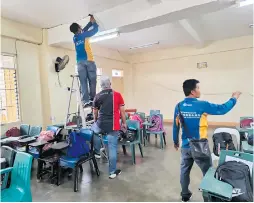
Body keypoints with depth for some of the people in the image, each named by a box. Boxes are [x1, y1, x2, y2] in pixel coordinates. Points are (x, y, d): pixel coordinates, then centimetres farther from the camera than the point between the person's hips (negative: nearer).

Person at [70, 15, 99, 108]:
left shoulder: (74, 38, 18)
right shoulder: (84, 35, 2)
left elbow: (84, 30, 31)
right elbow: (95, 30, 10)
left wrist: (90, 22, 34)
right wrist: (93, 22, 27)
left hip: (80, 62, 5)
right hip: (88, 60, -5)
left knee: (83, 82, -2)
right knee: (92, 81, -2)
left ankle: (85, 101, -9)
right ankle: (92, 99, -5)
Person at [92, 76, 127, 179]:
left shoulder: (97, 96, 4)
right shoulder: (117, 95, -1)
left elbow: (95, 112, 13)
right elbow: (122, 111, 1)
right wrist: (124, 123, 12)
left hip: (100, 124, 2)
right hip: (113, 126, -1)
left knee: (92, 130, 34)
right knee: (112, 148, 5)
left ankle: (96, 151, 36)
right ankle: (112, 172, 16)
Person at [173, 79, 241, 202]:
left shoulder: (179, 107, -4)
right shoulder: (202, 105, -17)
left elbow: (175, 126, 4)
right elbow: (222, 109, -6)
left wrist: (175, 141, 17)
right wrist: (234, 98, 11)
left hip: (185, 146, 5)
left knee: (184, 170, 17)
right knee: (208, 172, 15)